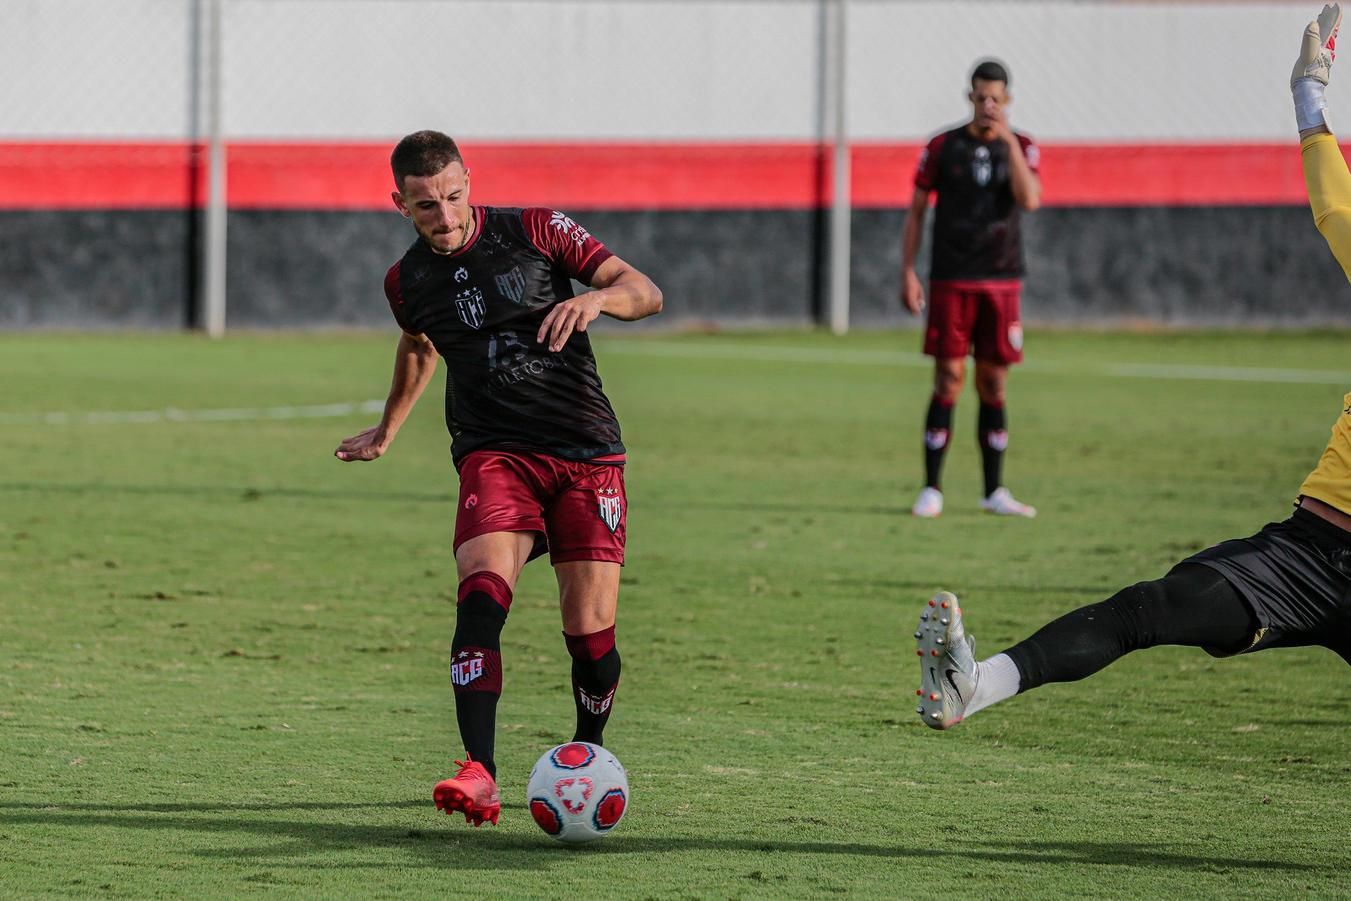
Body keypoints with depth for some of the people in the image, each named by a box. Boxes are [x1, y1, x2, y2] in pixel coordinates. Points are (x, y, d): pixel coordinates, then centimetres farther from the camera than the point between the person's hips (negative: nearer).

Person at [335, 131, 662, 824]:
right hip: (493, 455, 1)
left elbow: (646, 293, -1)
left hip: (587, 452, -1)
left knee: (590, 630, -7)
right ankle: (478, 777, -37)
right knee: (482, 590, -27)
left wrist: (595, 298, -23)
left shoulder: (535, 231, 0)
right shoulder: (407, 283, 9)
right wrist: (386, 431, 45)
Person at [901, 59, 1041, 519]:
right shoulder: (943, 148, 2)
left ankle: (994, 491, 10)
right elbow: (916, 212, 6)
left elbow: (1029, 200, -13)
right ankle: (932, 489, -1)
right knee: (949, 381, -6)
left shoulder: (1021, 148, 5)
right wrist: (907, 273, -2)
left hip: (1002, 282, 2)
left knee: (993, 385, 4)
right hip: (951, 282, -2)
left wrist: (1008, 141, -15)